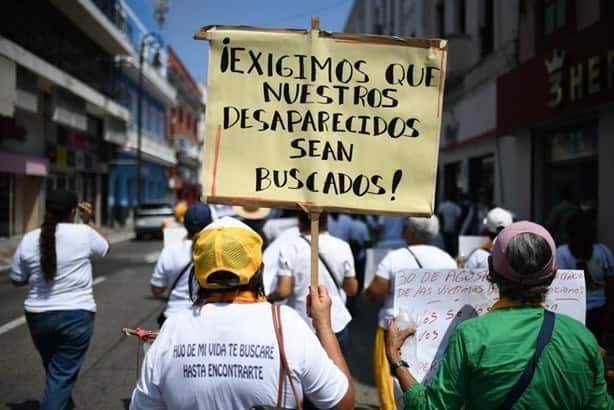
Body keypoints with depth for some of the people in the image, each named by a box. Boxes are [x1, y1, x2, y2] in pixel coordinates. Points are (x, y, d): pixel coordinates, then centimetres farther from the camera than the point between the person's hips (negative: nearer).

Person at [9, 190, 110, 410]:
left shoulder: (28, 239, -3)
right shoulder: (84, 233, -11)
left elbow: (17, 280, 7)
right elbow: (105, 246, 10)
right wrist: (89, 221, 14)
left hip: (38, 316, 4)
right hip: (76, 315, -4)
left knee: (53, 369, 24)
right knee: (62, 373, 2)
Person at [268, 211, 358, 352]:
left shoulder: (290, 247, -11)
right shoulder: (342, 247, -4)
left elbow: (283, 291, -14)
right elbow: (352, 289, 2)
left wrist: (269, 298, 6)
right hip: (336, 325, 2)